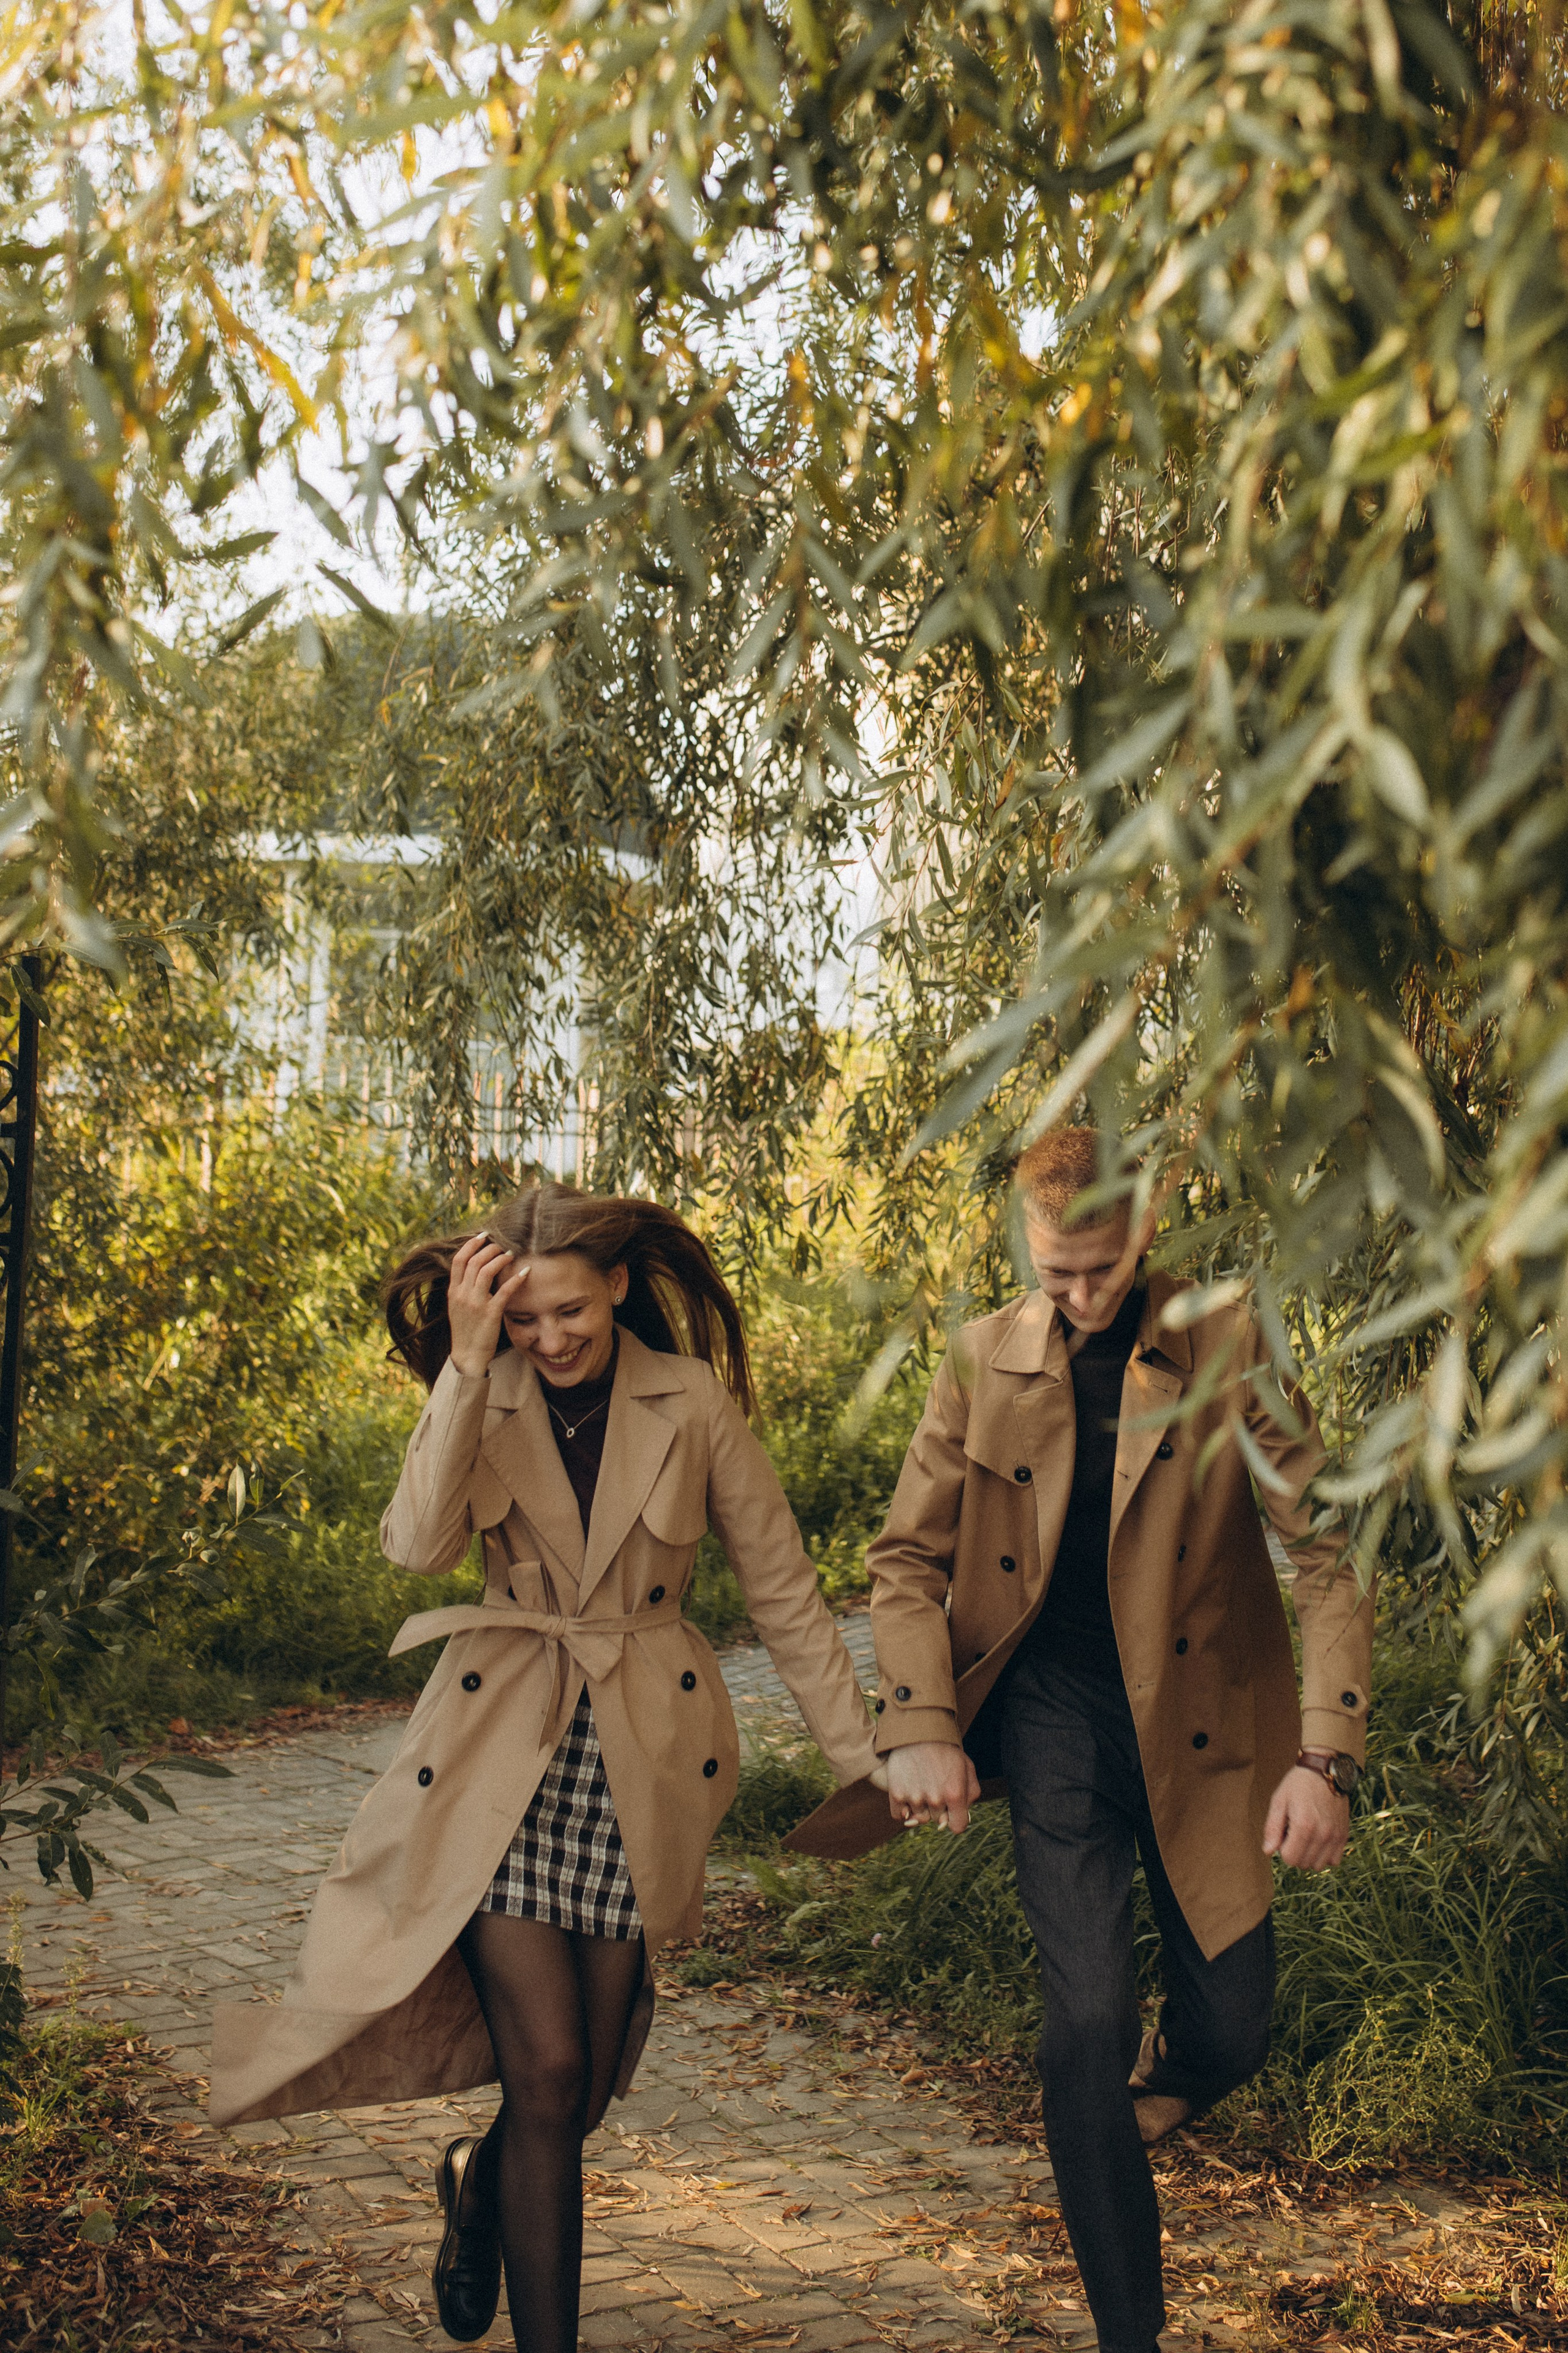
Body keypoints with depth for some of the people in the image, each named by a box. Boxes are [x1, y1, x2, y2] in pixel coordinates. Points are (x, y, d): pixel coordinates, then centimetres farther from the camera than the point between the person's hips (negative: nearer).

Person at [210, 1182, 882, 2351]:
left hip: (640, 1767, 0)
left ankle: (484, 2181, 41)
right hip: (507, 1760, 0)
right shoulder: (483, 1401, 3)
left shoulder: (693, 1403, -1)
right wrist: (470, 1364, -21)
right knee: (548, 2075, -9)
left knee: (584, 2088, 7)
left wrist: (868, 1757, 0)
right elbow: (419, 1543, -17)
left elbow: (784, 1591, 2)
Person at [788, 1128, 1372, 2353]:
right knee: (1088, 2017, -9)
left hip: (1198, 1727, 0)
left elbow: (1328, 1548, -9)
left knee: (1234, 2030, 5)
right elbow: (908, 1556, 6)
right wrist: (921, 1727, -7)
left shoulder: (1228, 1346, -8)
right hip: (1053, 1723, 0)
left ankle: (1164, 2069, 44)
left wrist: (1327, 1756, -17)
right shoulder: (984, 1359, -2)